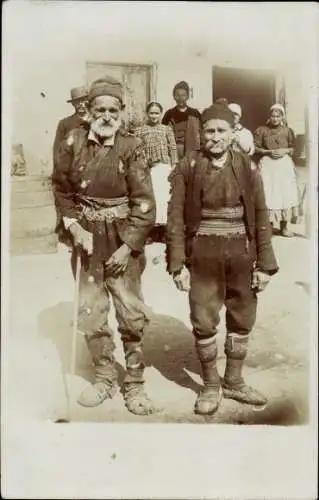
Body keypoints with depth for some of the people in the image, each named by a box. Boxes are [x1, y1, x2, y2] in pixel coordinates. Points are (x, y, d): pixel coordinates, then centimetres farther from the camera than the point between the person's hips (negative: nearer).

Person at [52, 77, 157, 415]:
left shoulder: (130, 147, -9)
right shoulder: (74, 142, -2)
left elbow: (144, 202, -10)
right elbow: (62, 189, 8)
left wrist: (129, 246, -15)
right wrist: (73, 225, -5)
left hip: (123, 241, -3)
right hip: (87, 238, 3)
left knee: (131, 314, 3)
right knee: (90, 313, 12)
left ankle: (134, 384, 22)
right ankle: (104, 377, 32)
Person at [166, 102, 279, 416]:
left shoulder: (247, 168, 2)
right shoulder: (187, 169, -3)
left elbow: (260, 217, 3)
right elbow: (176, 218, -4)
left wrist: (265, 264, -1)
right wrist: (177, 264, -9)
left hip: (241, 255, 2)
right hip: (203, 255, -2)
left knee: (242, 319, 11)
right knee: (203, 322, 3)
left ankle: (234, 382, 32)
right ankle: (210, 385, 24)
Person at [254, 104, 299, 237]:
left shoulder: (287, 130, 5)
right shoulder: (262, 130, 1)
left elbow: (293, 148, 10)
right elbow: (256, 148, 0)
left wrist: (285, 151, -10)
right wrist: (269, 152, -14)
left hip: (284, 164, 2)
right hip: (267, 164, -1)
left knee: (285, 195, 1)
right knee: (268, 195, -3)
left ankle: (284, 226, 11)